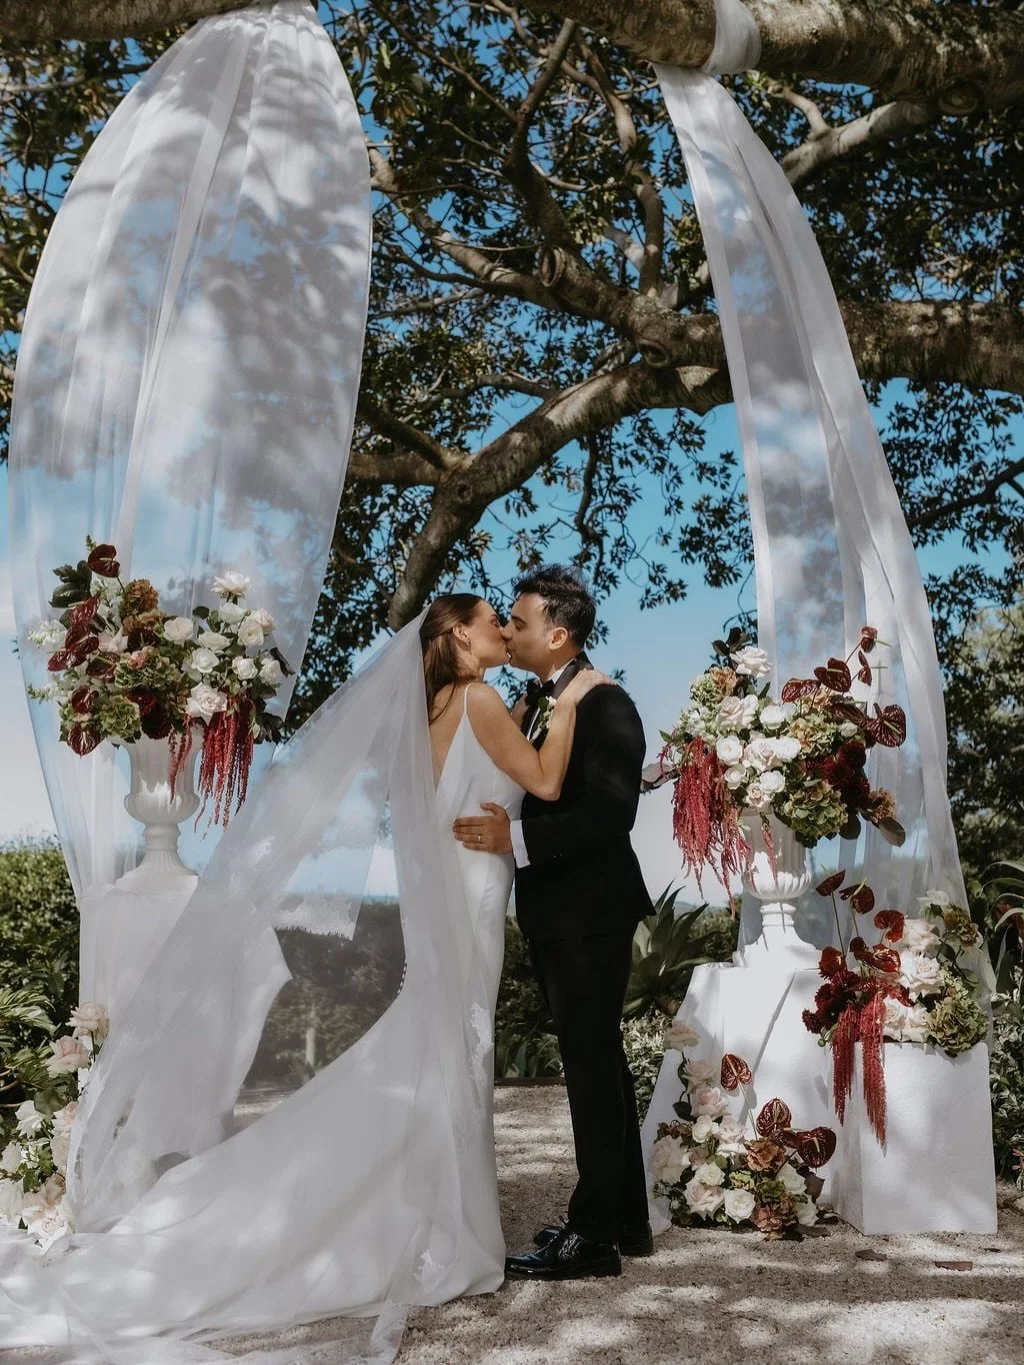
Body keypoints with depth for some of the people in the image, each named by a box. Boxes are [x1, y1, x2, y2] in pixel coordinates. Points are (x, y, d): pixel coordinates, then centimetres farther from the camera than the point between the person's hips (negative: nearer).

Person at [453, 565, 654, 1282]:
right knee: (598, 1062, 16)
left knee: (592, 1065, -1)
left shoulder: (606, 706, -15)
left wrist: (515, 838, -26)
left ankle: (593, 1235, 11)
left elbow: (611, 812, -24)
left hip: (590, 914, -9)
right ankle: (626, 1219, 29)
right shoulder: (534, 702, 12)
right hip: (553, 914, 10)